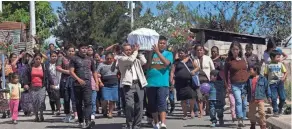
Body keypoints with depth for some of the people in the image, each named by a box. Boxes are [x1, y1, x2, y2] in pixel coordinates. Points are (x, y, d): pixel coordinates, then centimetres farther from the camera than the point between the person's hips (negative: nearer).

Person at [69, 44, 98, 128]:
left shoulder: (90, 60, 16)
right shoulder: (74, 59, 5)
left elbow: (94, 72, 21)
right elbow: (71, 71, -4)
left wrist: (96, 83, 10)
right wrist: (79, 79, -17)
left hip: (87, 84, 1)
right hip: (77, 84, -1)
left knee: (88, 102, -15)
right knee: (79, 104, 6)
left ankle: (88, 121, -26)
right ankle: (81, 121, 18)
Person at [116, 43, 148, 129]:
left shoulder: (136, 58, 20)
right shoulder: (120, 58, 5)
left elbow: (144, 61, 3)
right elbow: (130, 60, -12)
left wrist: (138, 52, 8)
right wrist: (135, 51, 1)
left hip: (139, 84, 5)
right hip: (128, 84, -4)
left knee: (139, 106, 2)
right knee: (129, 105, -16)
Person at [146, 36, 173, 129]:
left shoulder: (169, 54, 5)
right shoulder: (151, 53, 9)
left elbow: (166, 63, -15)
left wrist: (157, 52, -14)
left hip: (162, 83, -3)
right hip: (150, 83, 3)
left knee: (162, 103, -12)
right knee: (152, 105, 9)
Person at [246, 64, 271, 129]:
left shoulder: (263, 78, -2)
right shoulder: (249, 79, 6)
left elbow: (267, 88, 2)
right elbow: (246, 88, 11)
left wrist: (268, 96, 2)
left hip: (260, 99, -4)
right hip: (251, 100, 4)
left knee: (262, 113, -6)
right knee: (251, 113, 13)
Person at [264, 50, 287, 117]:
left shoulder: (281, 64, 3)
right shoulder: (268, 65, 0)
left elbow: (285, 72, 5)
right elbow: (265, 74, 4)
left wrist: (284, 78, -12)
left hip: (280, 83, 1)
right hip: (272, 83, -1)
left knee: (283, 98, 2)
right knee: (274, 98, -4)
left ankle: (280, 108, 27)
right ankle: (275, 111, 9)